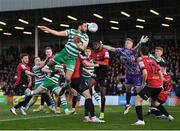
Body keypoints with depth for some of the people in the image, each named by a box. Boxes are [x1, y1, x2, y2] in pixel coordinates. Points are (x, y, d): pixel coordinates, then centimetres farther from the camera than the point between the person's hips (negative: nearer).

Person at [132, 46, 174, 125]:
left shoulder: (142, 61, -4)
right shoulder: (152, 61, 17)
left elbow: (145, 73, -20)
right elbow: (160, 73, 18)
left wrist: (143, 83, -6)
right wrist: (161, 84, 24)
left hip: (151, 85, -8)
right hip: (158, 85, 8)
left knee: (138, 99, -4)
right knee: (154, 101, 30)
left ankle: (141, 120, -19)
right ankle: (169, 116, 35)